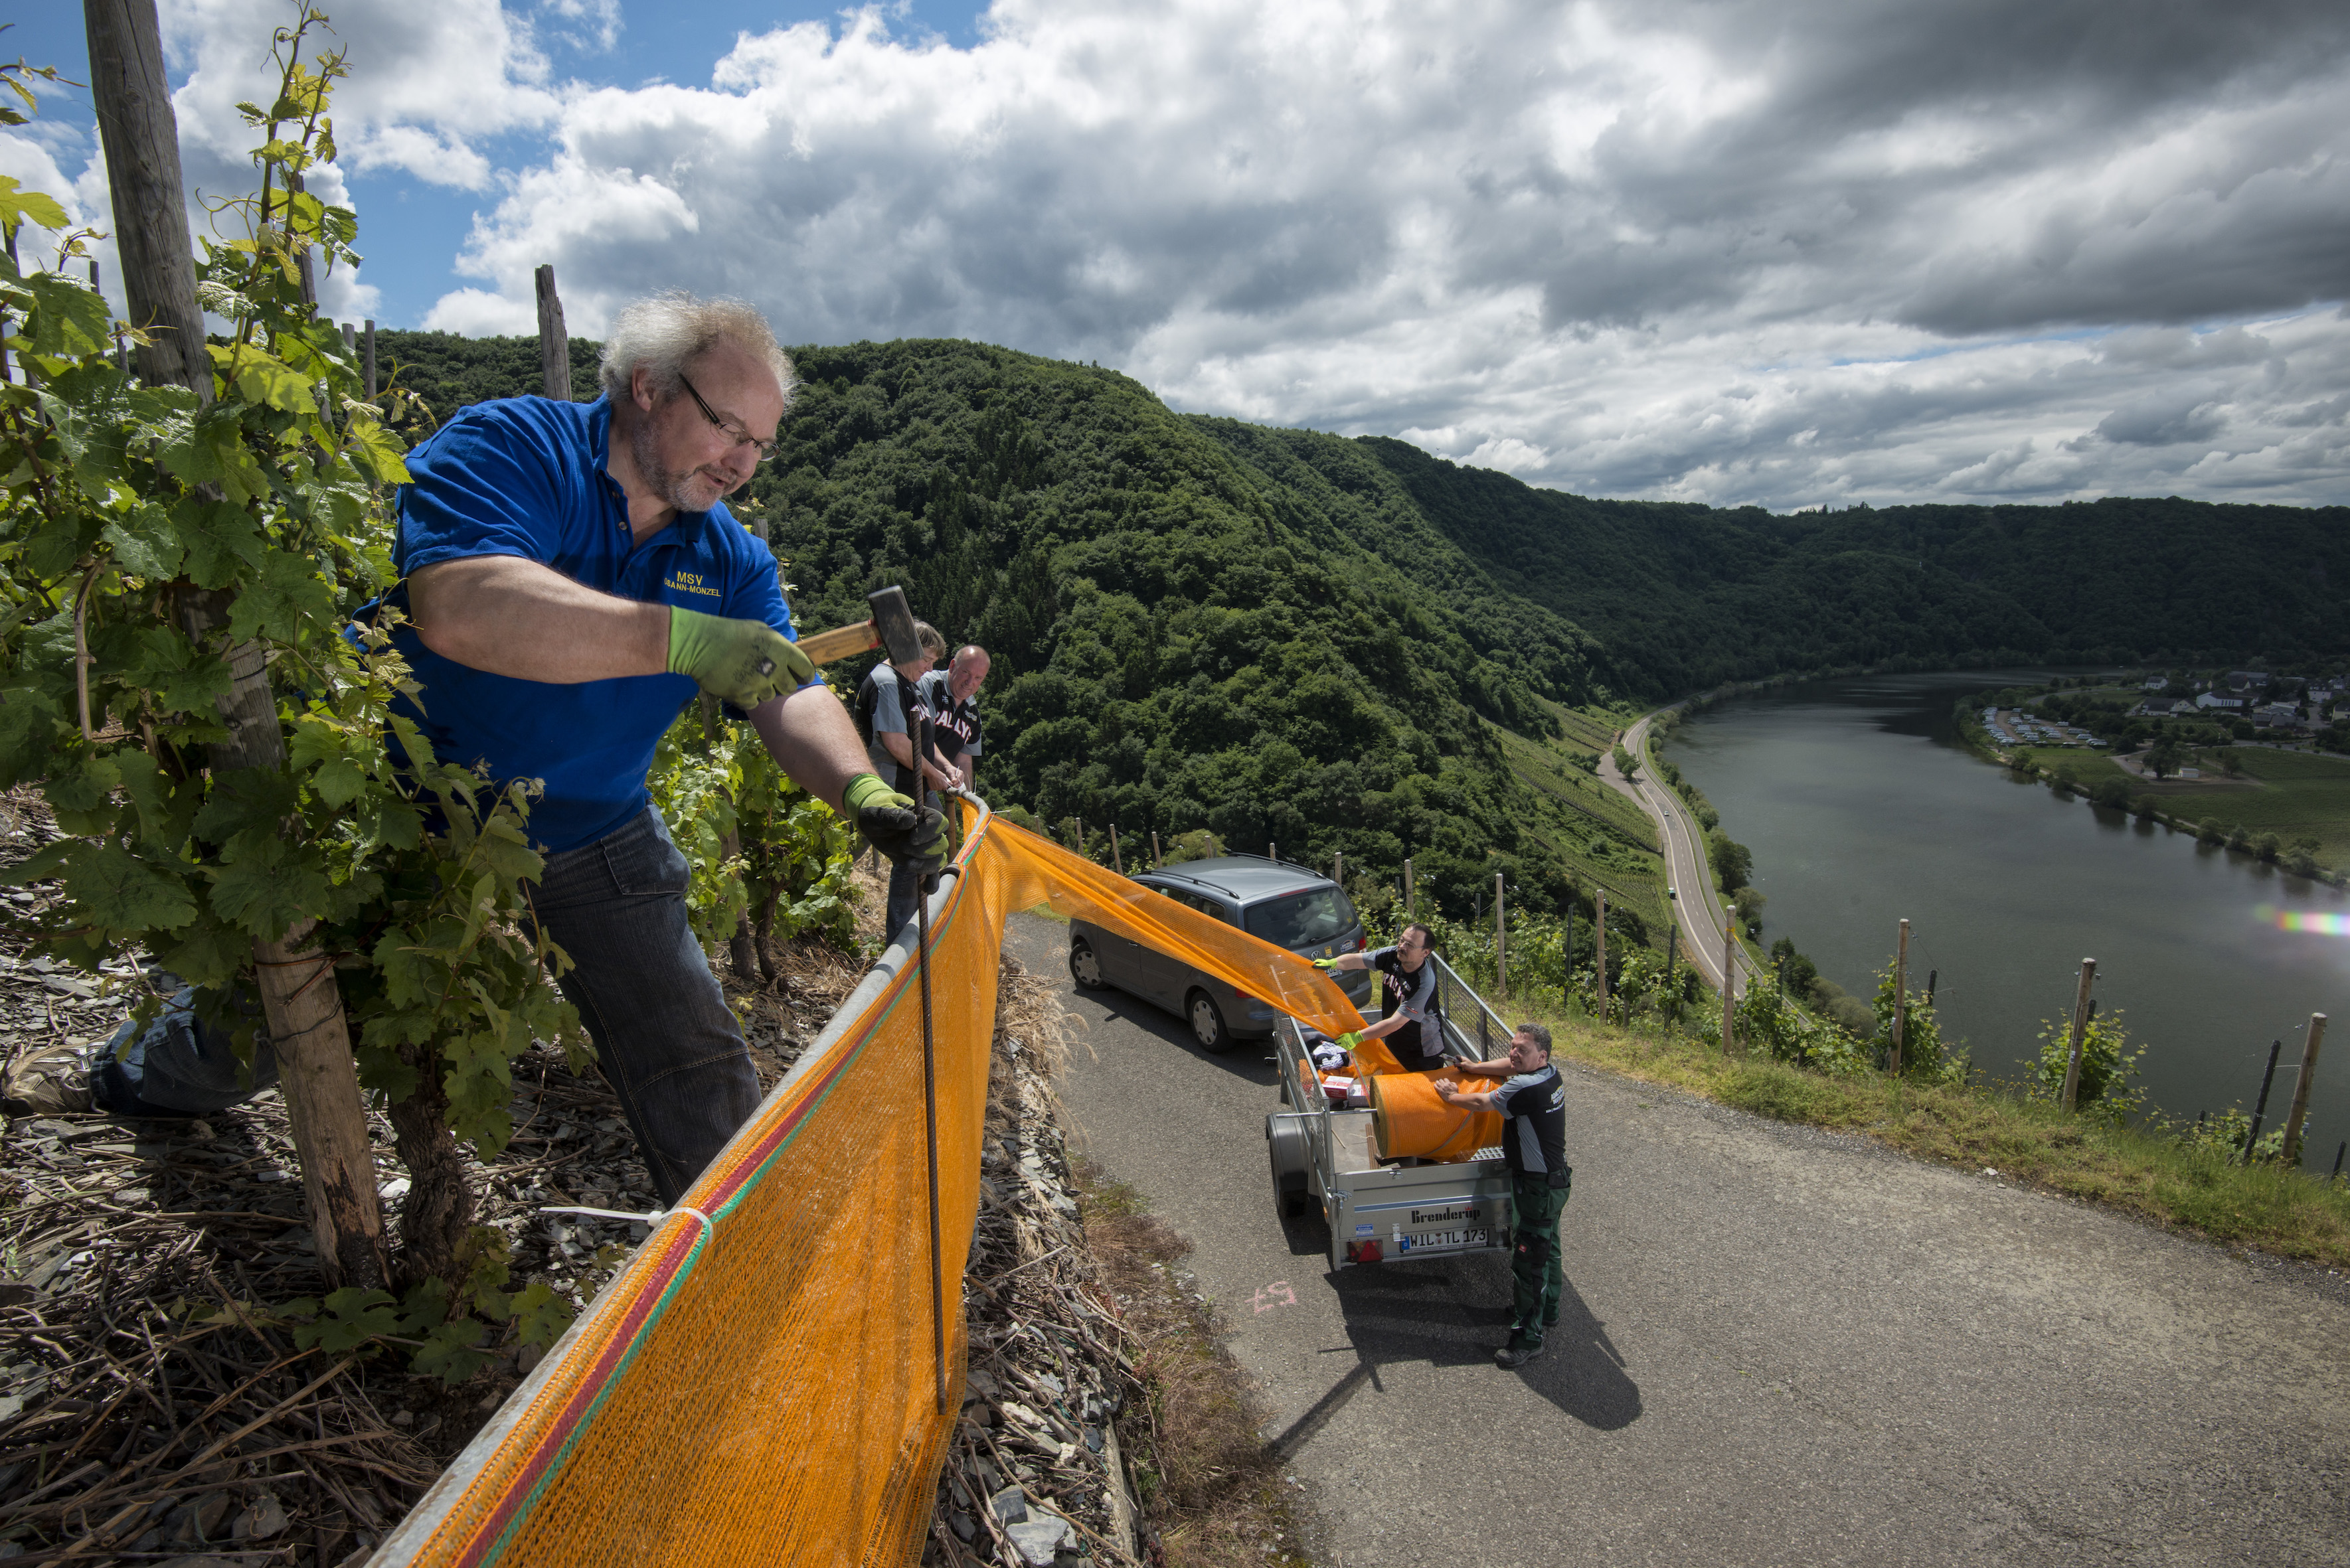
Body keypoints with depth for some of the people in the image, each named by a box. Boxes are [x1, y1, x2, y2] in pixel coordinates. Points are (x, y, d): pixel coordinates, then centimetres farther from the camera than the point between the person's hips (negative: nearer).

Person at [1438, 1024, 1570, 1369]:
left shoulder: (1526, 1088, -28)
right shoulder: (1551, 1075, -1)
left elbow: (1480, 1103, -16)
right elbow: (1511, 1065, 19)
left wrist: (1451, 1096, 1)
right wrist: (1476, 1068, 21)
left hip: (1537, 1188, -10)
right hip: (1554, 1180, 10)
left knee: (1528, 1261, 0)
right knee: (1547, 1251, 25)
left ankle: (1528, 1338, 9)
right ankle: (1547, 1313, 43)